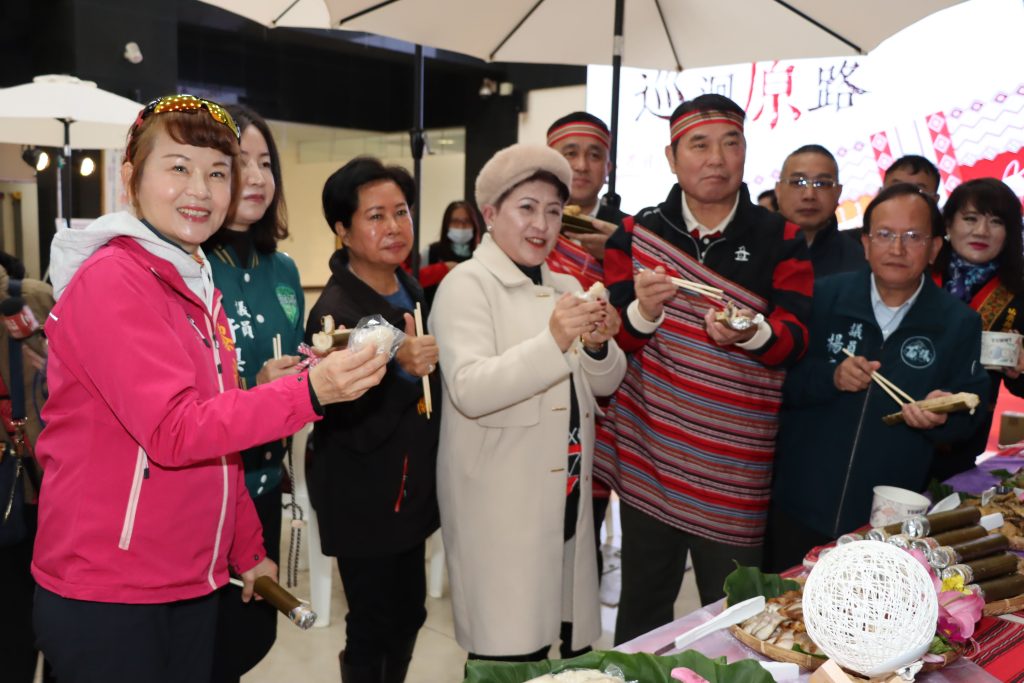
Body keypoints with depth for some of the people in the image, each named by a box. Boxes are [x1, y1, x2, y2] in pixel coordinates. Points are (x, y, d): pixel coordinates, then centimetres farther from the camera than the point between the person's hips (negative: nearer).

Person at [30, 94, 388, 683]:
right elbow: (174, 430, -25)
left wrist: (249, 550, 15)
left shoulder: (197, 286, 10)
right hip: (105, 593, -8)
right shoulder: (111, 280, -16)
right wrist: (310, 391, -36)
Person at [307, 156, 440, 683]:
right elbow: (352, 424, -23)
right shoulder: (335, 311, -19)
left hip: (411, 490, 8)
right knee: (373, 628, 6)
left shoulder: (411, 292, 5)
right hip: (363, 500, -7)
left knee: (408, 617, 18)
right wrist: (400, 367, -33)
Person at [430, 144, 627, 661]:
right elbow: (469, 391, -21)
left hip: (566, 494, 7)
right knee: (511, 651, -2)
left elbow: (603, 384, 12)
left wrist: (599, 346, -9)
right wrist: (552, 341, -32)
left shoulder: (566, 286, 13)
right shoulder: (467, 283, -8)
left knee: (569, 636, 14)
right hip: (500, 501, -6)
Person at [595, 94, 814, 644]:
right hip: (647, 459, 1)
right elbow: (610, 342, 0)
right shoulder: (635, 235, 3)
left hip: (733, 474, -1)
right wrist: (643, 313, -22)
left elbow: (794, 338, -7)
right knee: (642, 614, 15)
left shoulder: (780, 241, 1)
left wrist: (749, 333, -29)